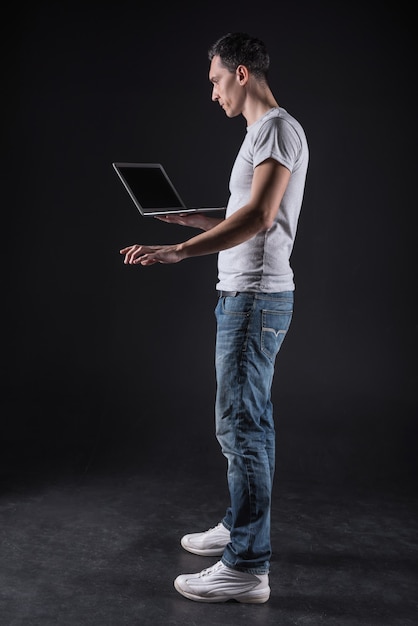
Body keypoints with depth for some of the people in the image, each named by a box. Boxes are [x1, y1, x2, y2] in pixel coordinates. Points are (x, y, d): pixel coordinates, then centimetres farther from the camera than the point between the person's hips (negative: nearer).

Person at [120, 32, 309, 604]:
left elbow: (259, 217, -25)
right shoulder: (259, 133, 21)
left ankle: (247, 567, -1)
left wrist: (179, 251, -30)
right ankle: (241, 528, 30)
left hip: (255, 298, -11)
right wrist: (183, 218, 27)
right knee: (248, 421, 16)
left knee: (240, 424, -9)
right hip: (243, 297, 11)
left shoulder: (279, 128, -10)